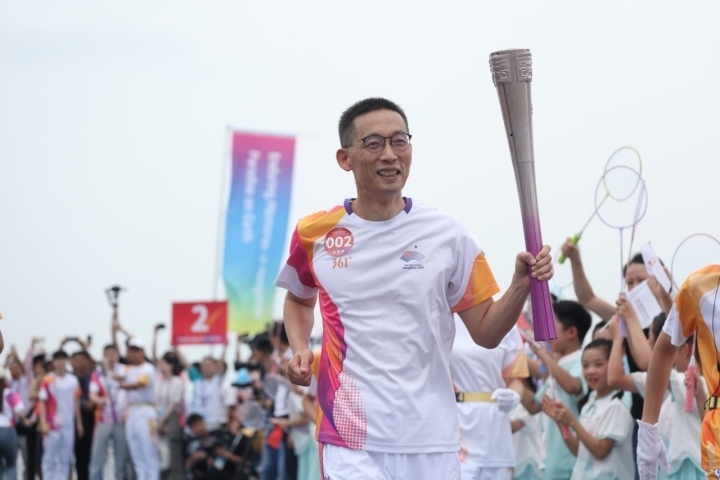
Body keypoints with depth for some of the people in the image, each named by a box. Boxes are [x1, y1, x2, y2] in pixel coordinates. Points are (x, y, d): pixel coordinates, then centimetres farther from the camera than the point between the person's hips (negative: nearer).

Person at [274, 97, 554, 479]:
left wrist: (521, 285, -14)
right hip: (352, 442, -1)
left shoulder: (446, 233, 1)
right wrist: (299, 348, 5)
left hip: (432, 441, 1)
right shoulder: (315, 233, 3)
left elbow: (485, 333, 3)